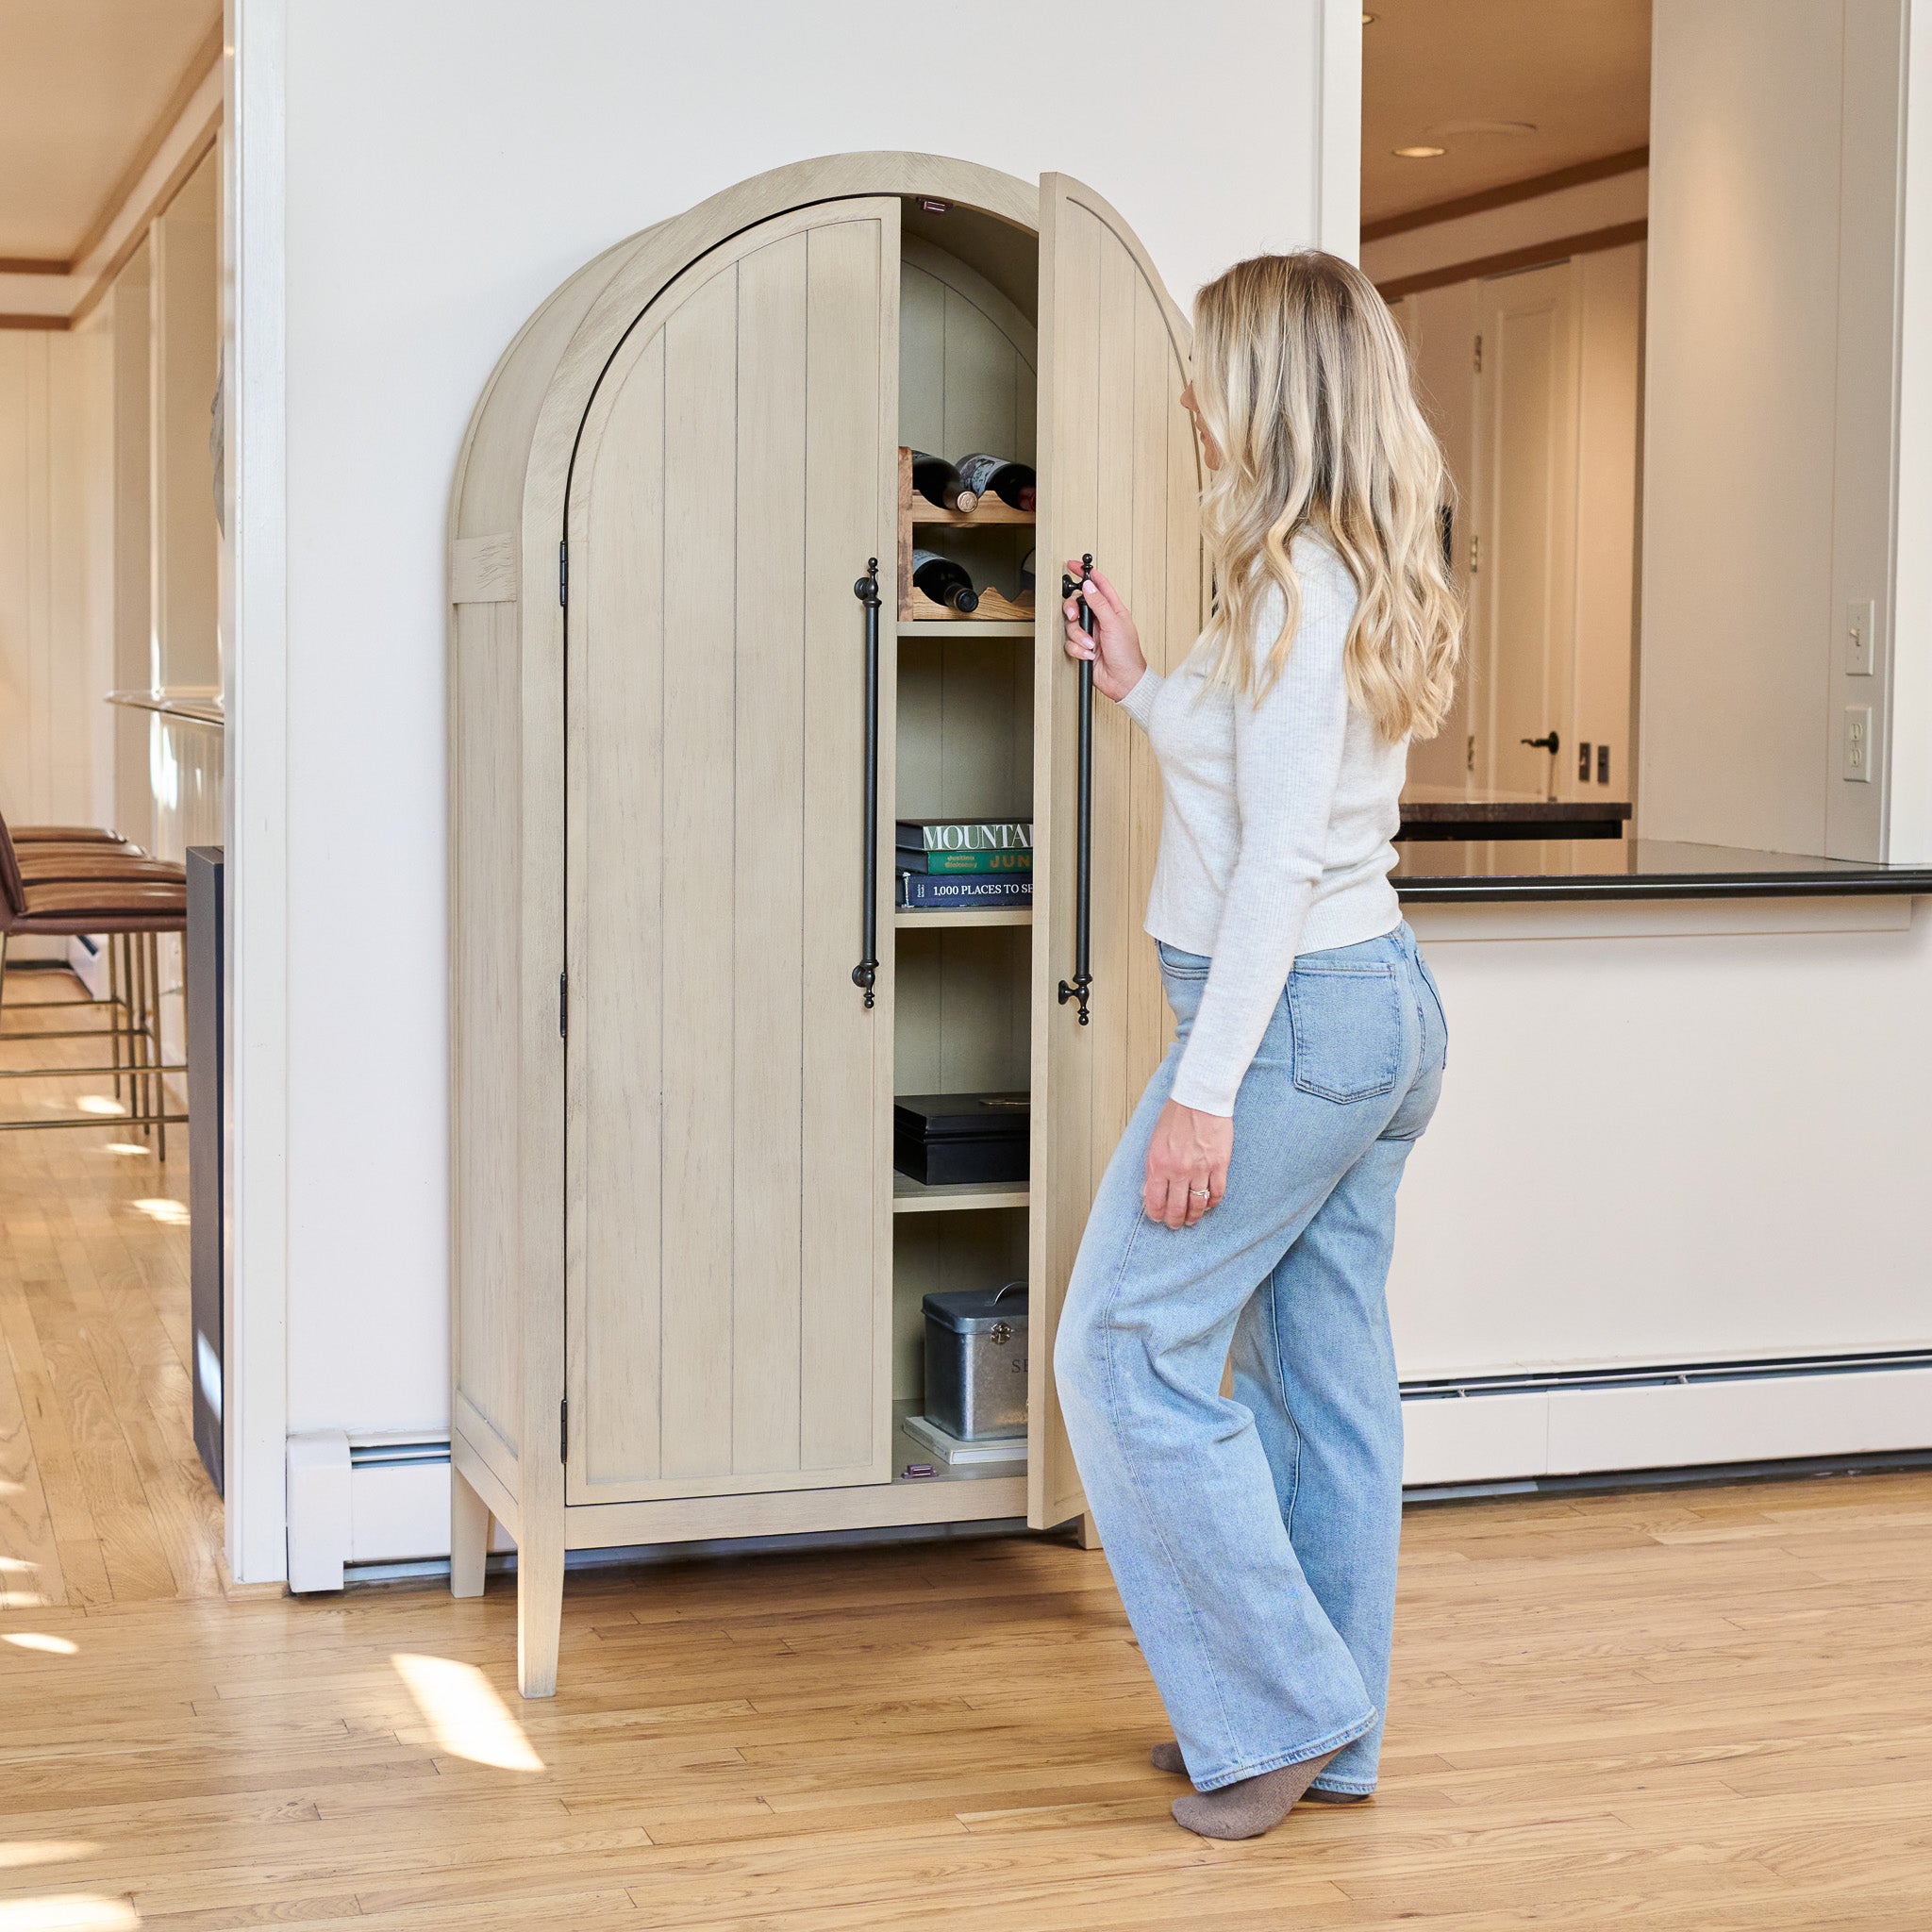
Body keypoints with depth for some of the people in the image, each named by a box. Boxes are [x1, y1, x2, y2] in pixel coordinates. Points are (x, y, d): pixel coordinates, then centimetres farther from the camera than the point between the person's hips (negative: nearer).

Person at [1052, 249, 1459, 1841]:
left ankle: (1280, 1708, 4)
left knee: (1129, 1352, -2)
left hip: (1295, 1013, -10)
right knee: (1326, 1375, 13)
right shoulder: (1371, 580, 13)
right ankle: (1332, 1740, 21)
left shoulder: (1299, 582, -16)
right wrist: (1140, 685, 24)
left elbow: (1280, 858, -21)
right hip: (1384, 1004, 10)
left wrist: (1204, 1090, -21)